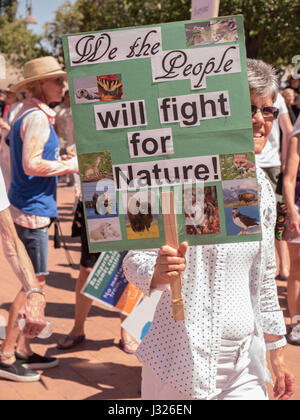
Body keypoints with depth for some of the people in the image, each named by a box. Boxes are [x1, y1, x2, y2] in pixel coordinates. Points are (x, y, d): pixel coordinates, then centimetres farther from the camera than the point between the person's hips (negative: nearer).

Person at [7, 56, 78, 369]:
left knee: (33, 282, 16)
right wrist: (70, 166, -13)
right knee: (35, 282, -4)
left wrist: (62, 163, 12)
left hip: (26, 207, 10)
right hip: (32, 210, -10)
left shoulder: (27, 116, 16)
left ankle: (22, 350, 24)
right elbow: (32, 165, -23)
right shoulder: (37, 118, -15)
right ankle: (12, 353, 4)